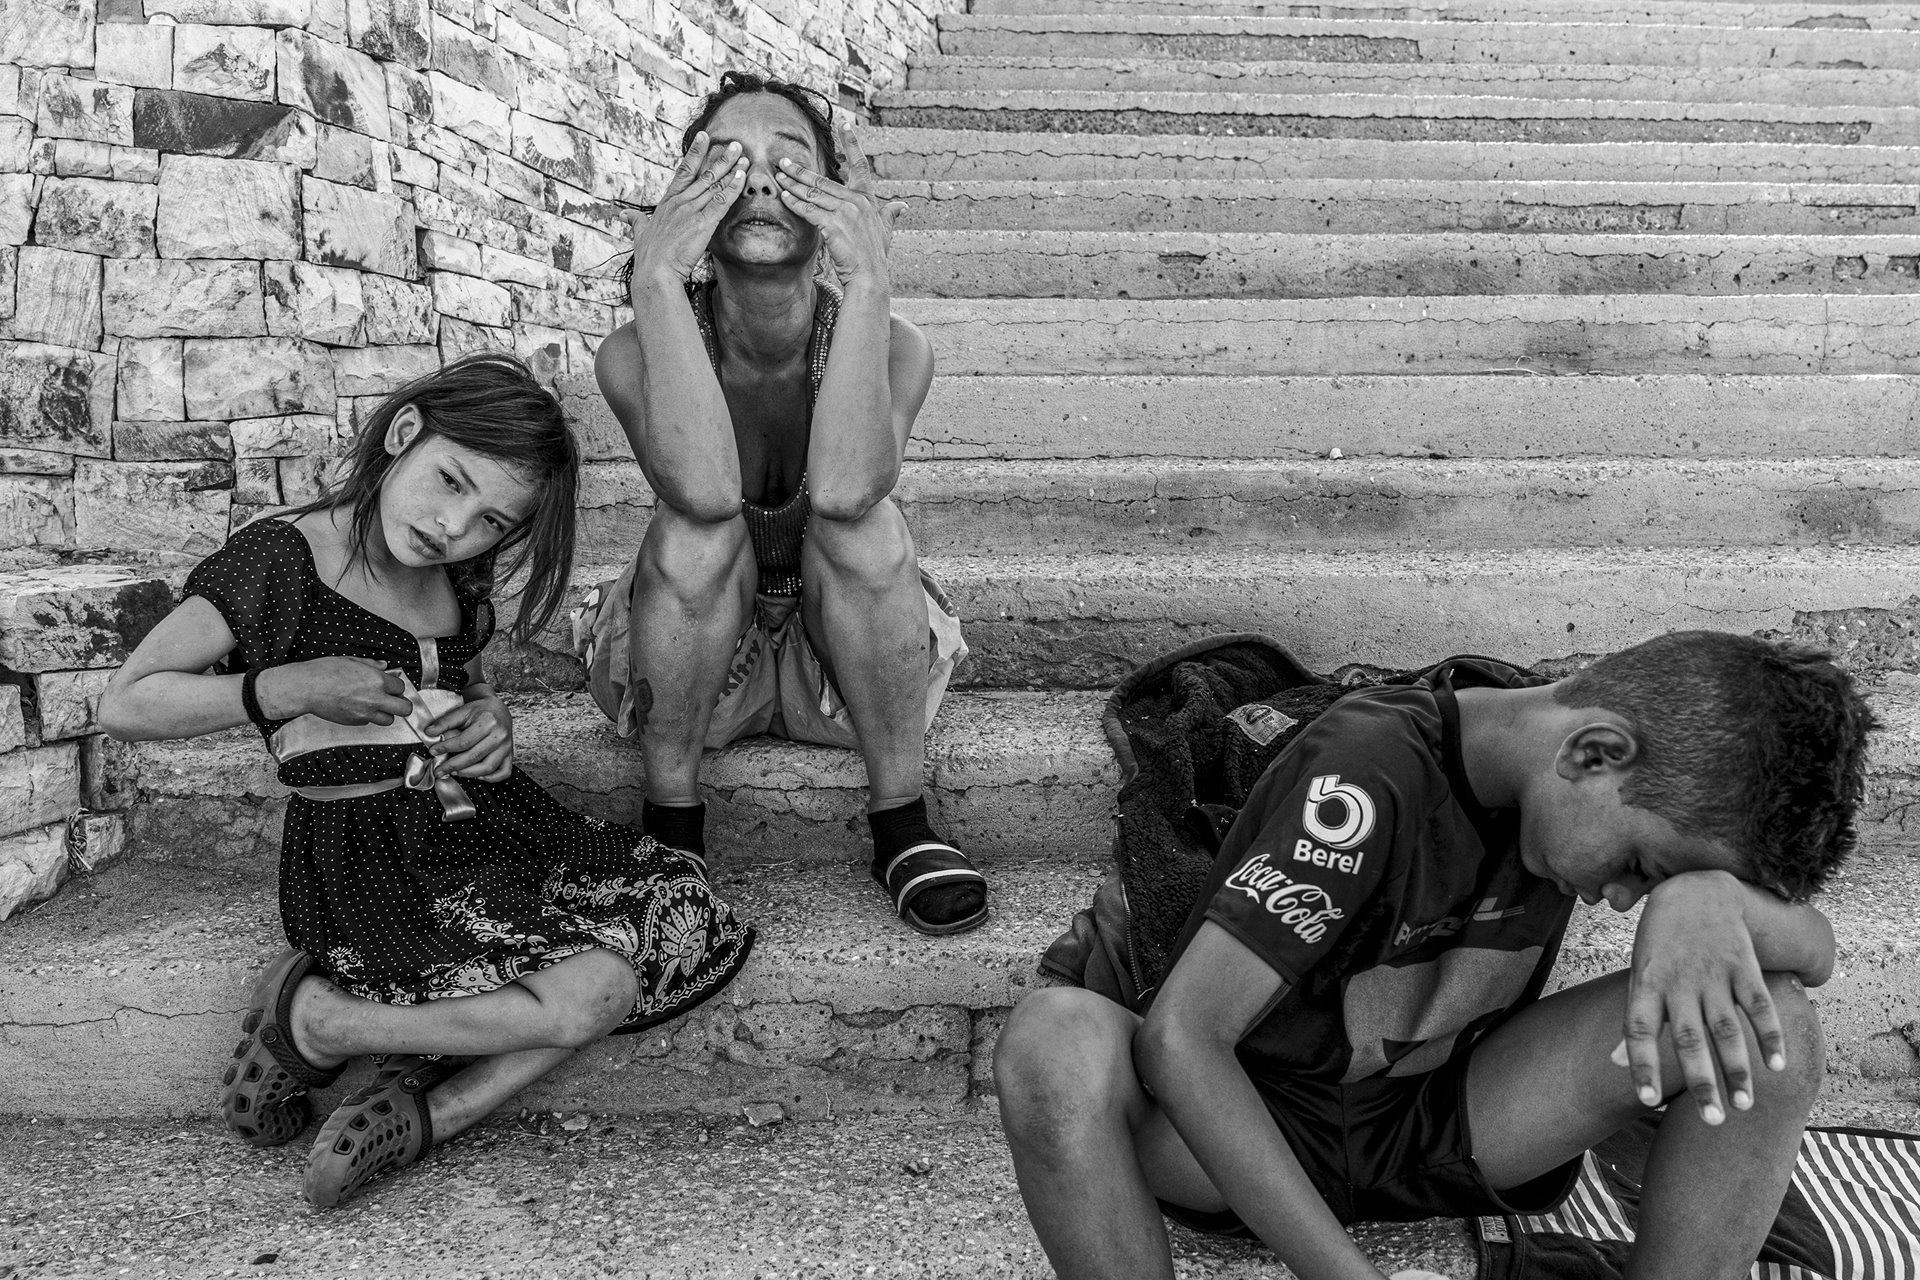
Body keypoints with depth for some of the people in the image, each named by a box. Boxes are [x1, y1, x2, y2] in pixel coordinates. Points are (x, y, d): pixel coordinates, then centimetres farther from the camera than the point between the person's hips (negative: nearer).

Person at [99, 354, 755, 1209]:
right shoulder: (280, 561, -12)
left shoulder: (452, 577, 10)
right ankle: (303, 1016, -6)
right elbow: (125, 705, -7)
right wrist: (293, 688, -16)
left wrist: (486, 713, 4)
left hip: (481, 824, 8)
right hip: (364, 864, -8)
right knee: (591, 994, -22)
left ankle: (419, 1112, -13)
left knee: (676, 917, -8)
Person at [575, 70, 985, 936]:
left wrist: (866, 280, -43)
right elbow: (702, 491, -41)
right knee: (696, 533, -31)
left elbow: (842, 490, -41)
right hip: (688, 663, 0)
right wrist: (656, 281, -42)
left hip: (842, 666, 0)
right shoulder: (637, 353, -20)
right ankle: (671, 812, -14)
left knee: (866, 528, -30)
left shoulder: (893, 348, -19)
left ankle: (901, 817, -17)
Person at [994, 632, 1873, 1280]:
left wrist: (1704, 894, -31)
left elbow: (1814, 952, -8)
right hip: (1254, 1128, -4)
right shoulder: (1368, 774, -28)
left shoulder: (1585, 779, -8)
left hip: (1439, 1124, 5)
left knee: (1767, 1022, -18)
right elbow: (1178, 1037, -34)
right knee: (1057, 1037, -39)